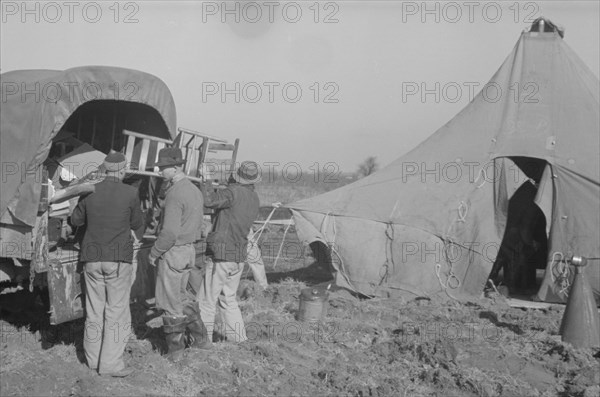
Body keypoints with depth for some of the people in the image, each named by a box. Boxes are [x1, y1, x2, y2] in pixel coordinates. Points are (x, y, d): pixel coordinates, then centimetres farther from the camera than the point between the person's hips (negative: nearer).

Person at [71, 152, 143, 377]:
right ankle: (110, 363, -1)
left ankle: (93, 358, 22)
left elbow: (75, 220, 14)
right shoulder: (130, 193, -8)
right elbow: (137, 225, 4)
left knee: (94, 310, 13)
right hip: (119, 259, -4)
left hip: (93, 258, 4)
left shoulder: (90, 191, 2)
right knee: (117, 312, 1)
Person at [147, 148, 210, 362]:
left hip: (172, 253, -9)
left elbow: (170, 232, -25)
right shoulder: (195, 190, 8)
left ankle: (175, 350, 14)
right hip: (189, 250, 9)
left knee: (170, 301, 4)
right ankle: (200, 338, 28)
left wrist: (154, 252, -12)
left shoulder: (175, 194, -22)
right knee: (181, 296, 23)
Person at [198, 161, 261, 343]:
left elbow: (207, 201, -26)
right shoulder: (254, 199, 9)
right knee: (229, 300, 20)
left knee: (207, 302, 4)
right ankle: (239, 340, 21)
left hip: (220, 255, -8)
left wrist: (203, 183, -9)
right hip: (239, 258, 8)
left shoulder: (234, 192, -17)